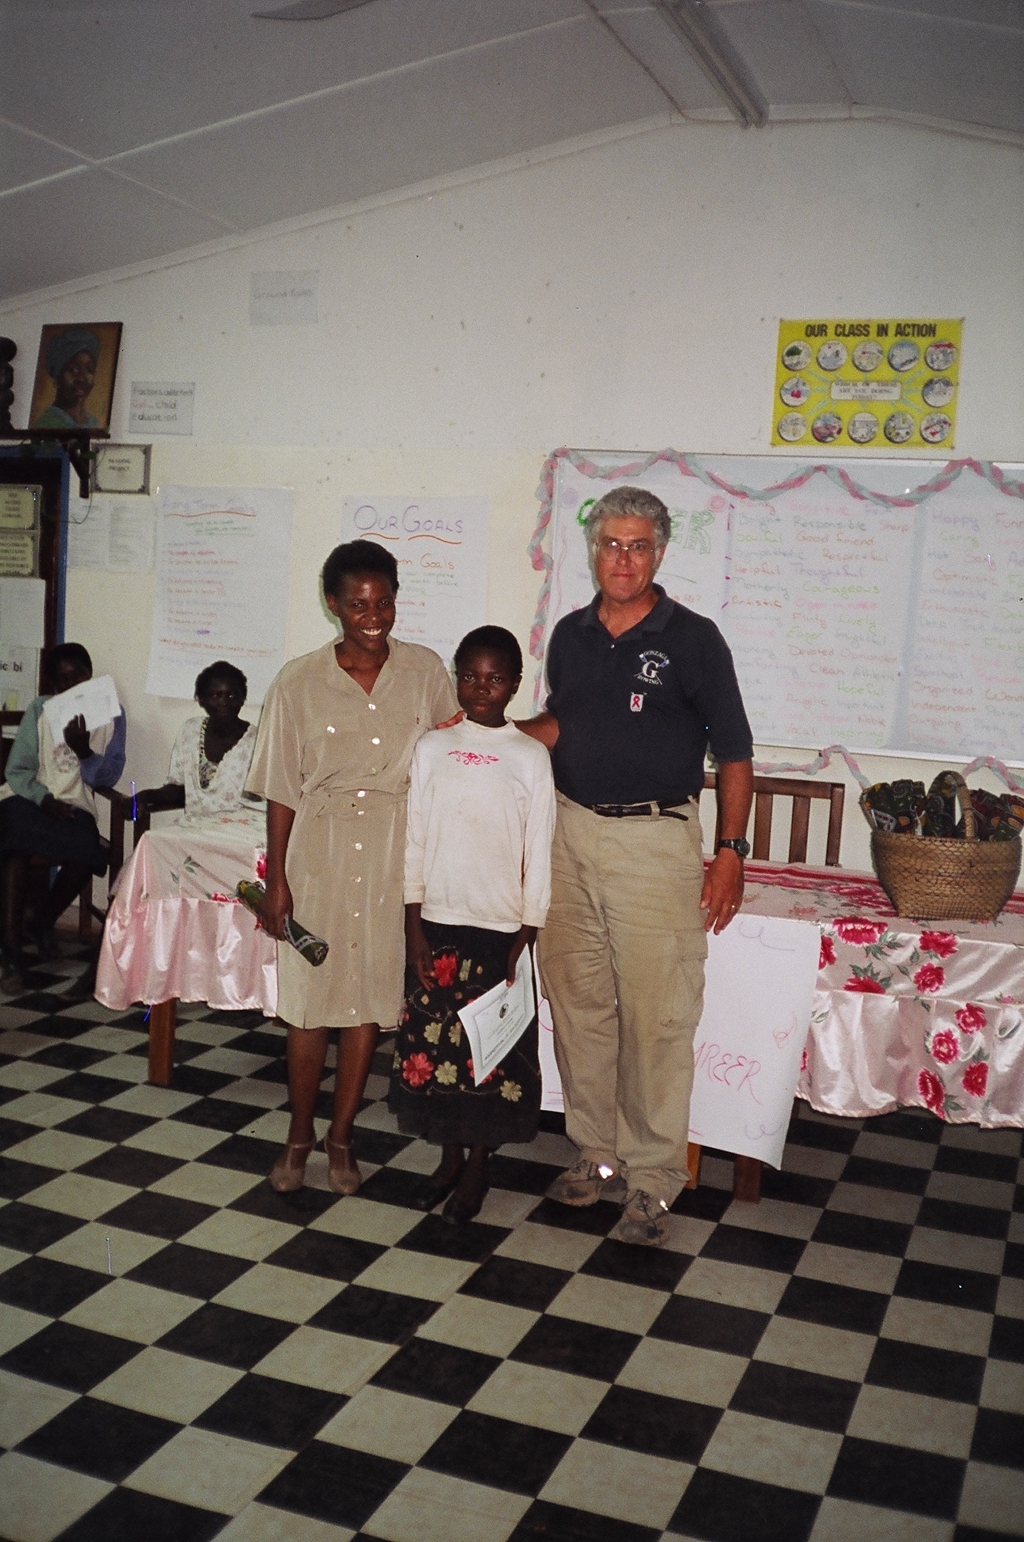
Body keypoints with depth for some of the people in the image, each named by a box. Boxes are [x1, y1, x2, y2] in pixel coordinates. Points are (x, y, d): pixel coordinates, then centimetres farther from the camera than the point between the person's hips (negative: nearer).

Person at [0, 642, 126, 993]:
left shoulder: (112, 714, 6)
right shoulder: (39, 710, 3)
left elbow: (108, 778, 1)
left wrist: (84, 751, -17)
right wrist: (44, 799, -18)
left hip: (74, 805, 1)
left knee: (84, 858, -30)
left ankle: (44, 920, 5)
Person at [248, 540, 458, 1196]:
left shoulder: (426, 671, -1)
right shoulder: (300, 682, -4)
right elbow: (282, 790, -1)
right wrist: (277, 878, -2)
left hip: (396, 851, 1)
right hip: (320, 848, -1)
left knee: (372, 993, 7)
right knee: (310, 995, 5)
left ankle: (341, 1135, 23)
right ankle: (300, 1133, 25)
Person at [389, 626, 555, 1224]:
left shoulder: (531, 757, -3)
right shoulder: (432, 748, 2)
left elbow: (538, 858, -2)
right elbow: (415, 843, 3)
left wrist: (524, 941, -5)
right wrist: (414, 928, -1)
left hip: (500, 929, -2)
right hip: (438, 925, 2)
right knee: (434, 1046, 9)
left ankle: (477, 1168, 23)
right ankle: (450, 1158, 27)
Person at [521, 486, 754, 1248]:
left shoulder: (693, 639, -5)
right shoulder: (571, 635, 9)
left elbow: (734, 752, -3)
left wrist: (732, 852, -9)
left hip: (656, 841, -5)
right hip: (573, 834, 5)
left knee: (657, 1017, -3)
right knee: (578, 1004, 10)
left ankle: (653, 1180, 10)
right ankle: (598, 1154, 26)